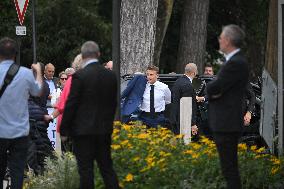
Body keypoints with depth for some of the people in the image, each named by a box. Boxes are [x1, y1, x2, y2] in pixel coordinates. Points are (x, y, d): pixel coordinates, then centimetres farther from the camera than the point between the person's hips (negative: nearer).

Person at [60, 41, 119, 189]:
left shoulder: (79, 76, -13)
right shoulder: (111, 75, 4)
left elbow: (71, 105, -11)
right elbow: (113, 103, 10)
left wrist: (64, 130, -3)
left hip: (84, 130, -5)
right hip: (104, 130, 5)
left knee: (86, 170, -1)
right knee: (107, 167, 12)